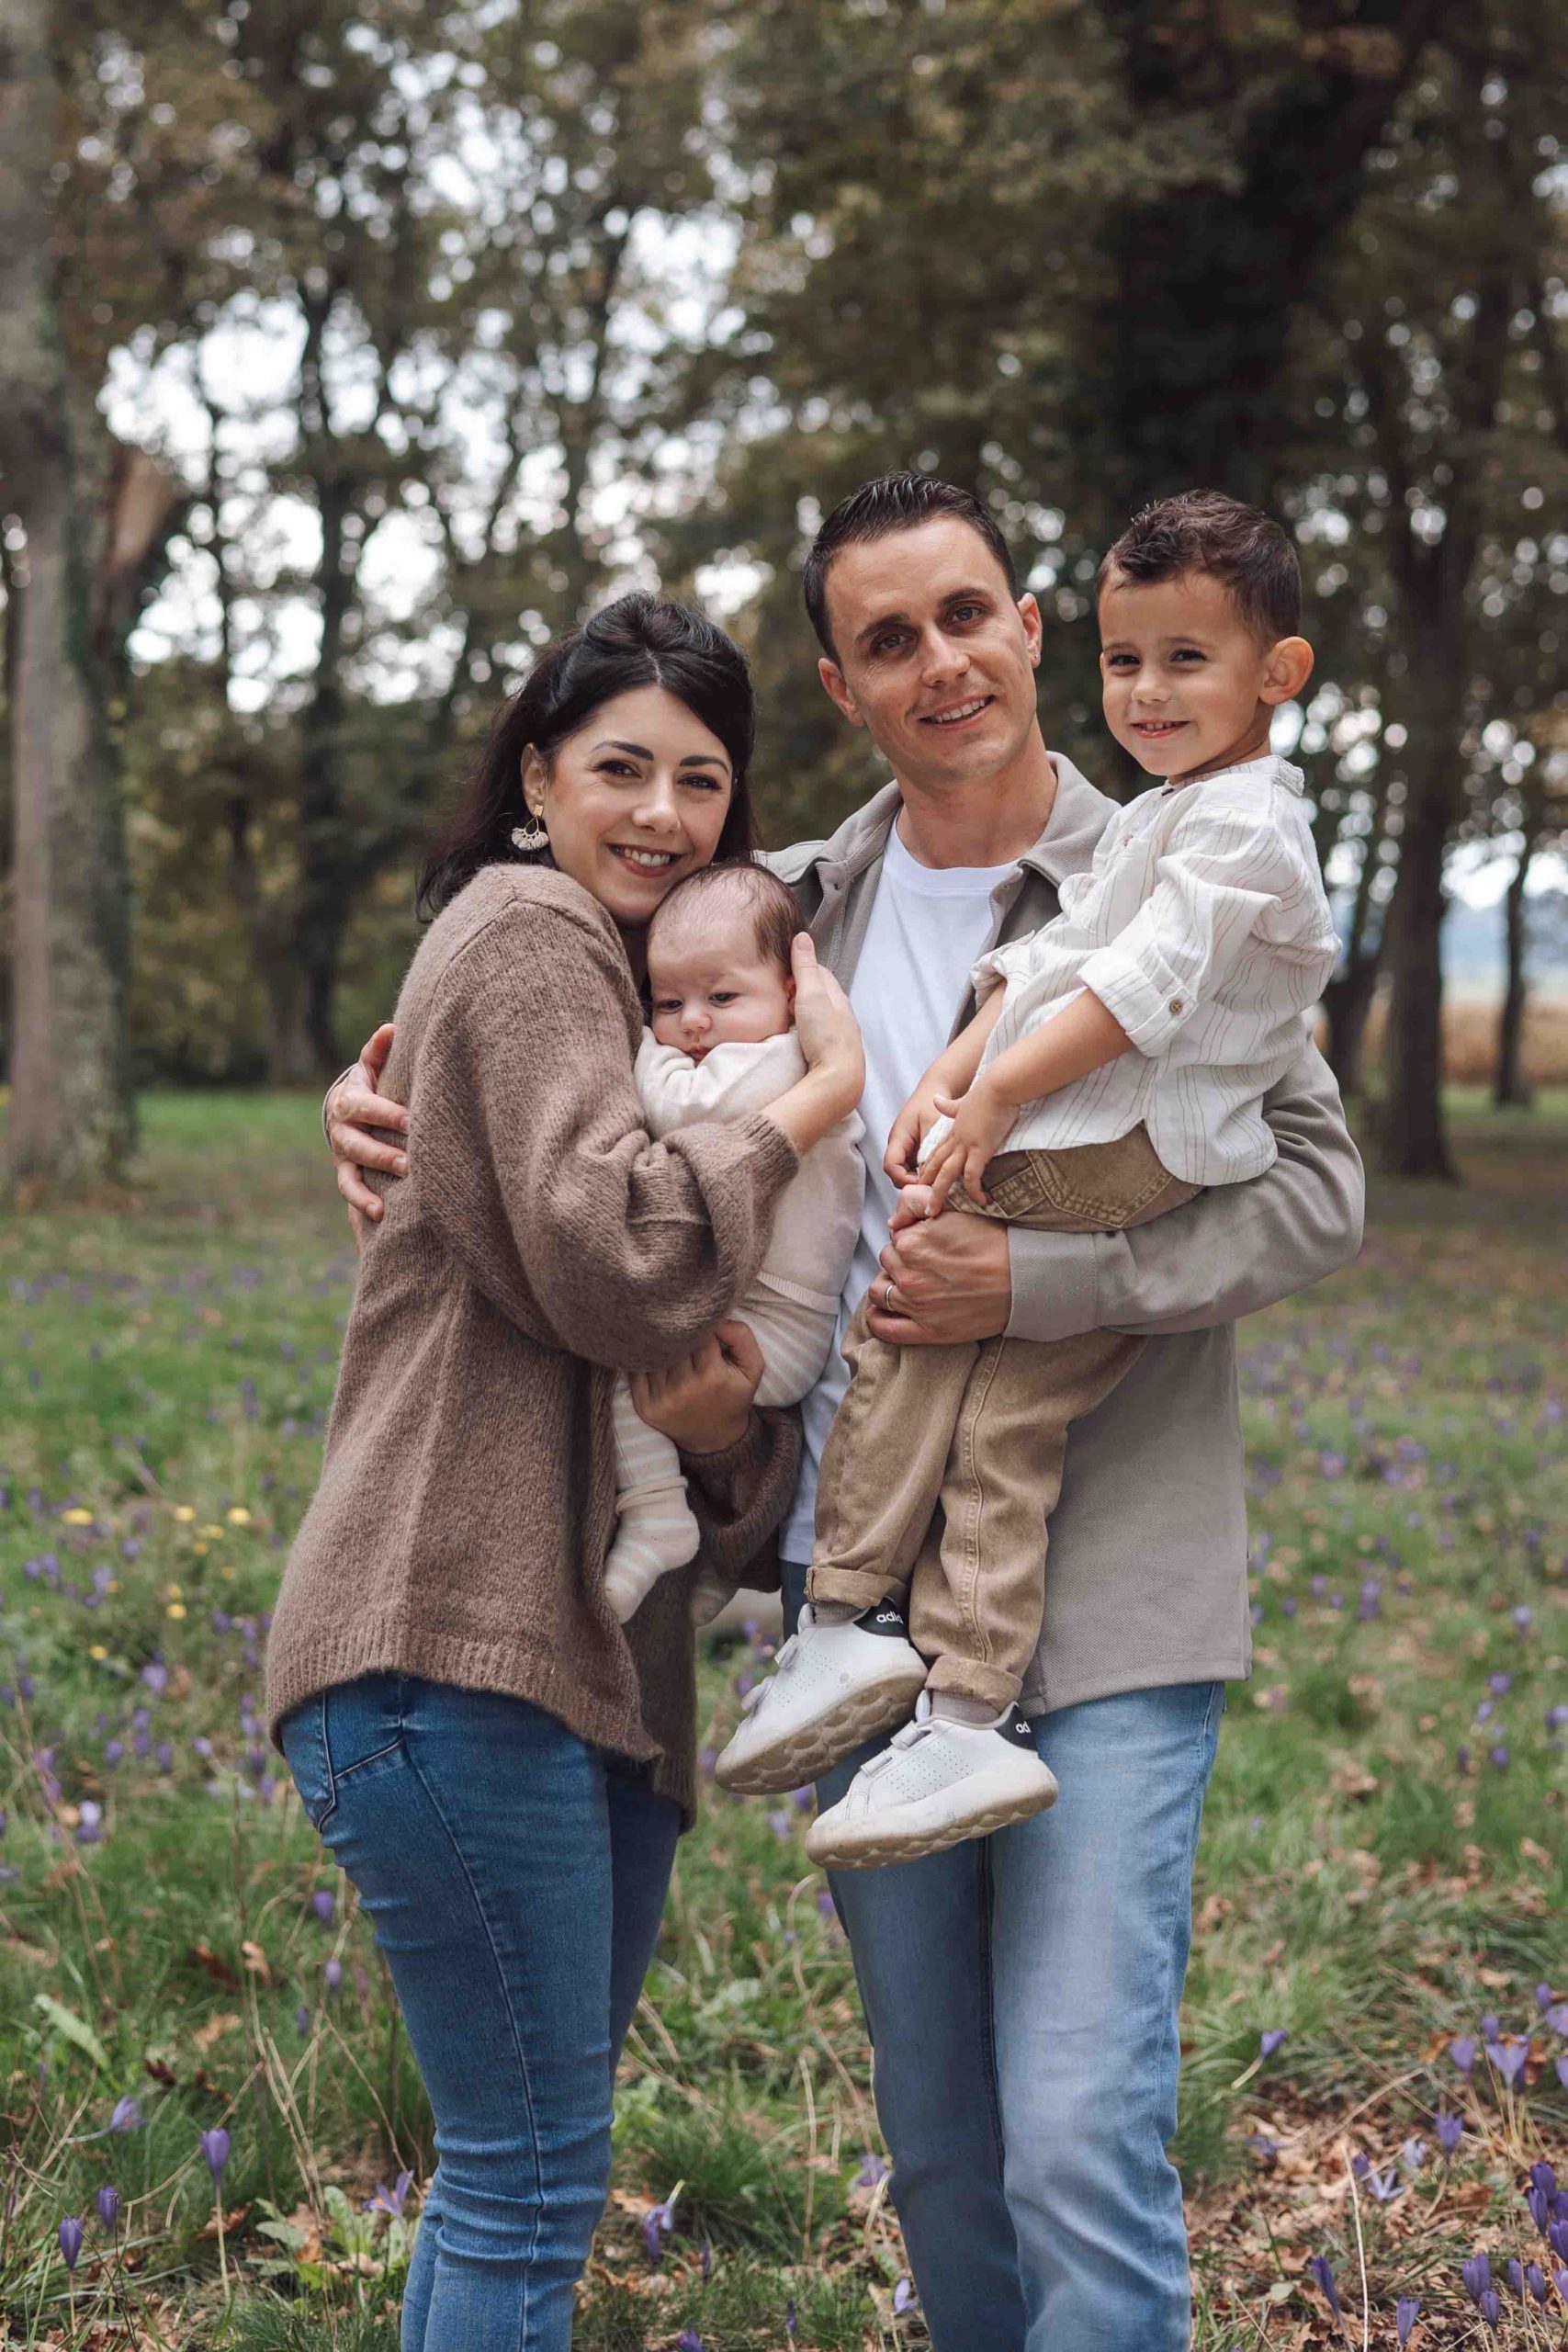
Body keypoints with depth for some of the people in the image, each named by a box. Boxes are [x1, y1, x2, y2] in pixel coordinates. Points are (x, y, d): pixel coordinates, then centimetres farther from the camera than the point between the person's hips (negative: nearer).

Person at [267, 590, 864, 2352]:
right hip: (458, 1647, -10)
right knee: (531, 2178, -6)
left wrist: (733, 1430, -2)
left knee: (522, 2159, 17)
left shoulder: (624, 978, 27)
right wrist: (820, 1091, -7)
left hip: (592, 1664, 10)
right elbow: (611, 1262, -18)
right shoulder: (524, 937, -3)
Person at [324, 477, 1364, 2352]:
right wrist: (383, 1105, 0)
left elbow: (1315, 1190, -9)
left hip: (1102, 1608, -4)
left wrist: (1035, 1282, -22)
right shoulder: (793, 913, 8)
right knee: (941, 2152, 15)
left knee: (1083, 2147, -9)